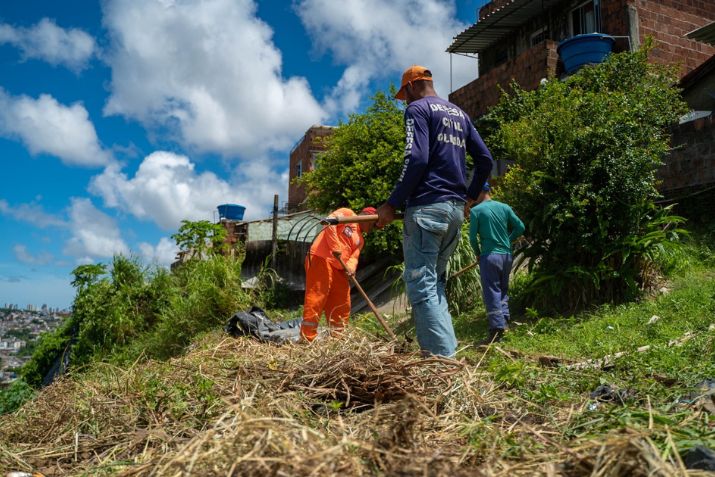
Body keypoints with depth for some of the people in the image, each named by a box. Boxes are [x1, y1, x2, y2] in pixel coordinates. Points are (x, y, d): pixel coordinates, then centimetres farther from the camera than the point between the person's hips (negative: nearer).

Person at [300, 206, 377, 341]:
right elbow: (330, 223, -13)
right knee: (316, 299, -11)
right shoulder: (348, 214, 4)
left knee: (342, 306, 9)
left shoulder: (360, 240, 23)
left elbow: (354, 256, 7)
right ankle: (307, 339, -10)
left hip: (339, 269, 9)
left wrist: (351, 267, -16)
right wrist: (335, 247, -19)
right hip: (321, 259, -9)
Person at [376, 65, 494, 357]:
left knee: (421, 284, -8)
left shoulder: (417, 109, -2)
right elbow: (485, 160, 18)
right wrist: (470, 197, 28)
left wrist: (392, 205, -14)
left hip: (427, 206, -8)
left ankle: (444, 357, -13)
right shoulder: (459, 113, 22)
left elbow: (416, 159, -16)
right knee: (434, 281, 16)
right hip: (456, 209, 8)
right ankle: (445, 349, 16)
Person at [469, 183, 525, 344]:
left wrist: (477, 254, 7)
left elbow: (472, 237, -8)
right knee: (503, 289, 19)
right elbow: (520, 228, 5)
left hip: (489, 256, -5)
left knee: (492, 292, -3)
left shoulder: (476, 210, -6)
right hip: (506, 255, 5)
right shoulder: (504, 207, 6)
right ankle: (504, 321, 18)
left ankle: (497, 329, -6)